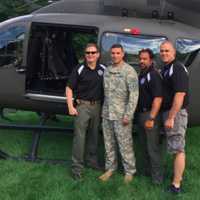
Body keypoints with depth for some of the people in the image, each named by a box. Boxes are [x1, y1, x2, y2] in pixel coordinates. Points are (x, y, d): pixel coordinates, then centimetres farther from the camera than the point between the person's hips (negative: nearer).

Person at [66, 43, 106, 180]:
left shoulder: (103, 69, 3)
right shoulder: (79, 70, -8)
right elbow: (69, 88, -6)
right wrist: (70, 107, -13)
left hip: (97, 106, 4)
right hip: (82, 106, -4)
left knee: (94, 135, 16)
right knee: (80, 136, -4)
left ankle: (92, 159, 33)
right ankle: (77, 166, 4)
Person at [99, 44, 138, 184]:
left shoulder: (129, 71, -8)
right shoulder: (107, 70, 11)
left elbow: (134, 94, -12)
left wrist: (128, 115, -16)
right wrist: (103, 110, 10)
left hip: (121, 115, -6)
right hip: (107, 114, 6)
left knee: (125, 144, -1)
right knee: (109, 143, 13)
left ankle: (129, 171, 14)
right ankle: (110, 168, 26)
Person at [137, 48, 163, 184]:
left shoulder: (154, 75, -14)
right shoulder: (142, 74, 14)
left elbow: (158, 98, -23)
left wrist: (151, 118, -26)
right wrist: (141, 115, 14)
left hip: (150, 114, -9)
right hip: (141, 113, 9)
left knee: (153, 146, -3)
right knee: (144, 145, 18)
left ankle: (157, 176, 7)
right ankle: (148, 169, 32)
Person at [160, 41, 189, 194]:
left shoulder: (178, 69, -15)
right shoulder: (165, 69, 14)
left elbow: (180, 95, -24)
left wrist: (171, 117, -25)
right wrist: (167, 115, 15)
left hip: (176, 113, -10)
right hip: (168, 111, 10)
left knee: (178, 148, -4)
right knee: (177, 147, 16)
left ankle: (176, 185, 2)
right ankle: (178, 175, 27)